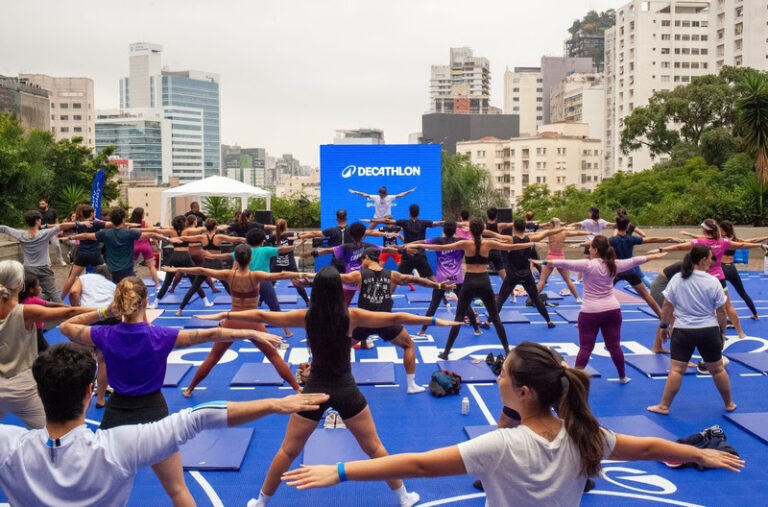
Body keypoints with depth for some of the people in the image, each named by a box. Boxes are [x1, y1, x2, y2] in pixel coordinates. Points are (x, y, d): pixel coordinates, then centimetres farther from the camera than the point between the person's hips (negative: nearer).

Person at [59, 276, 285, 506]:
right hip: (153, 414, -2)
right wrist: (253, 333, -11)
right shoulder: (160, 337, -16)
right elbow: (211, 334, -15)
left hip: (116, 414, 2)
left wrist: (103, 312, -2)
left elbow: (65, 326, 8)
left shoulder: (106, 336, -9)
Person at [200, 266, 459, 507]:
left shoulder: (306, 316, -8)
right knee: (374, 447, 15)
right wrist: (434, 321, -4)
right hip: (345, 391, -1)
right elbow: (395, 318, -10)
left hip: (315, 390, 1)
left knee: (288, 450, 16)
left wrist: (224, 315, 10)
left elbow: (261, 315, -2)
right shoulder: (352, 316, -12)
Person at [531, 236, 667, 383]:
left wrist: (544, 263, -20)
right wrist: (654, 256, 28)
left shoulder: (588, 265, -13)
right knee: (614, 346, 16)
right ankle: (623, 377, 29)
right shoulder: (613, 264, 2)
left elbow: (564, 263, -21)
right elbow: (634, 261, 14)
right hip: (612, 311, 4)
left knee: (585, 348, 1)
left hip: (590, 312, -4)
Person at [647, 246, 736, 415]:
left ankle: (664, 406, 4)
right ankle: (729, 404, 31)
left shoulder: (677, 279, -5)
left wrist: (664, 325, 10)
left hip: (683, 331, 0)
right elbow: (721, 312, -3)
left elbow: (667, 306, -2)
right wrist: (723, 332, 9)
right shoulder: (713, 282, -8)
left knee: (676, 370, 2)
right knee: (717, 369, 15)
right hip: (709, 331, 0)